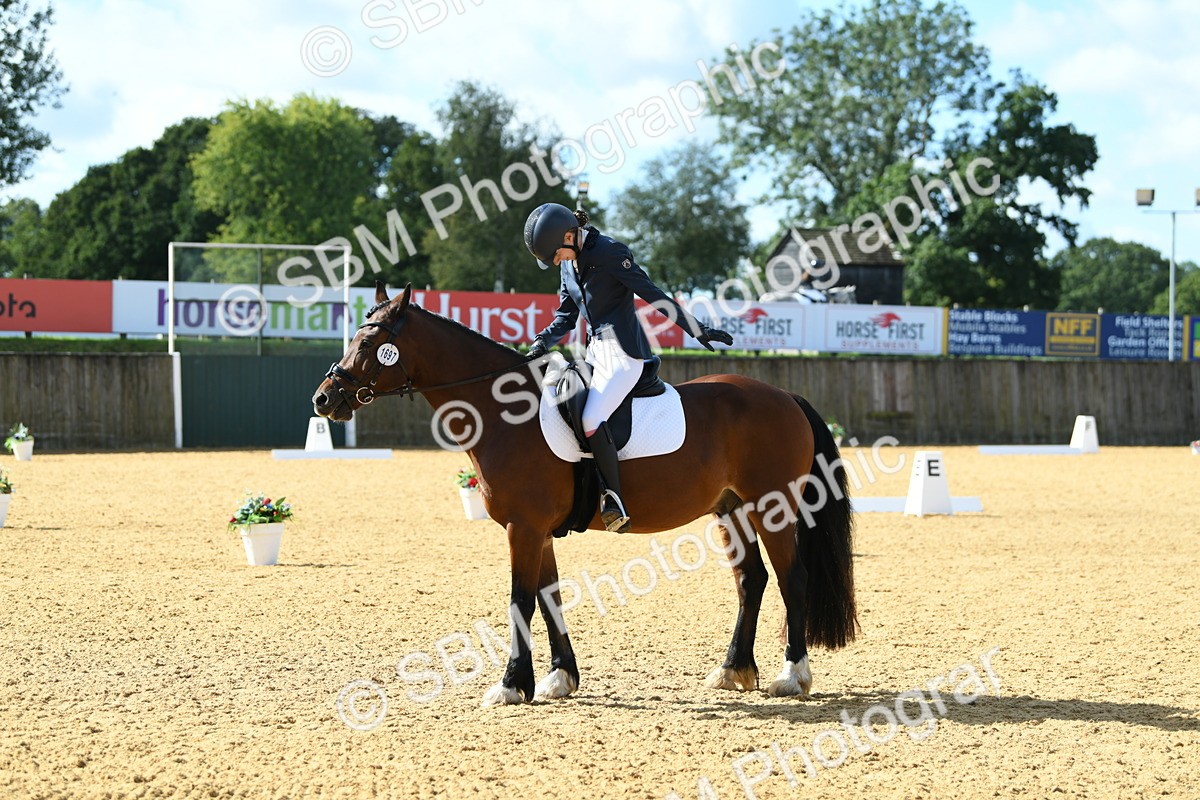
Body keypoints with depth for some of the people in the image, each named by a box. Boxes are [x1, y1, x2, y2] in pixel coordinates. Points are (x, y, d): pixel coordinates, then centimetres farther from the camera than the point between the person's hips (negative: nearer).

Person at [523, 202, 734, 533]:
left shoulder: (609, 252, -13)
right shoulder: (568, 263, 11)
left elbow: (653, 295, -12)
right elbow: (566, 316, 19)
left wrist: (698, 331, -10)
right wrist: (541, 343, 3)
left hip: (623, 350, -9)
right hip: (595, 350, 9)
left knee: (590, 420, -23)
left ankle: (614, 500, -17)